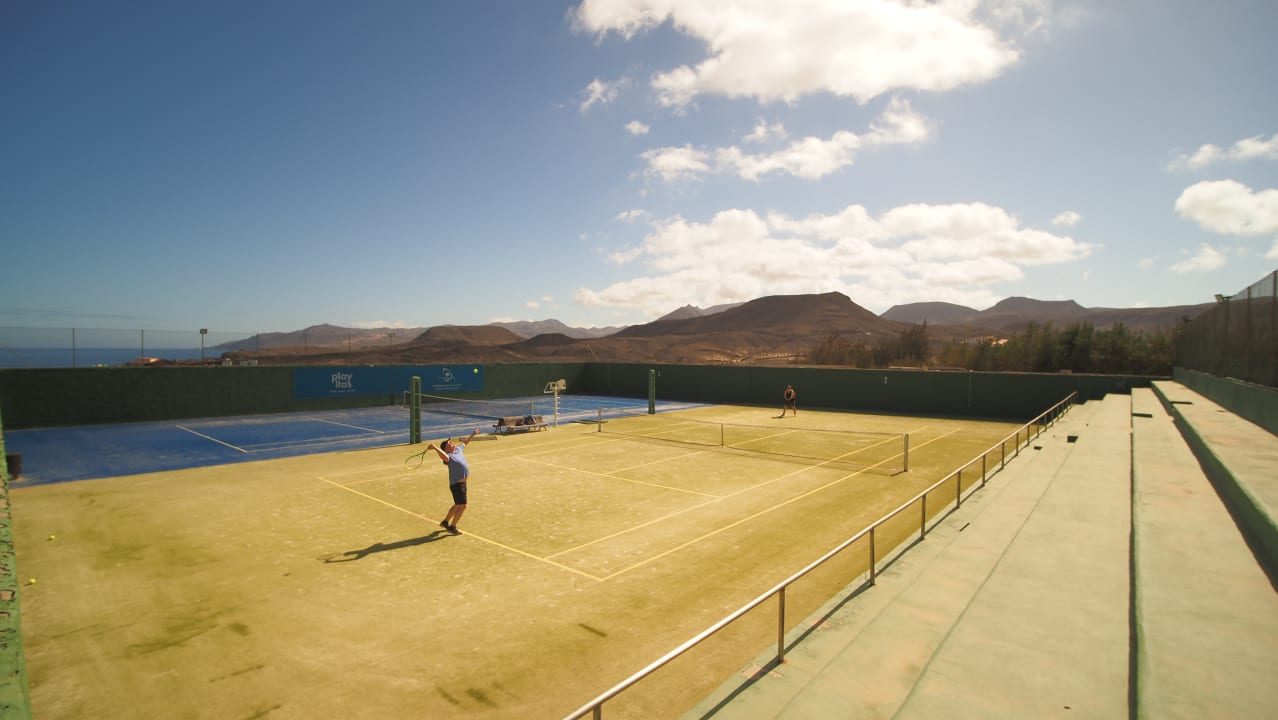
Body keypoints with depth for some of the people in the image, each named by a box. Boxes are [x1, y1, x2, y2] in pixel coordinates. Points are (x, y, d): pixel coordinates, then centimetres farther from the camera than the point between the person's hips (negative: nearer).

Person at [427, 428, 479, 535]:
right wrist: (435, 448, -60)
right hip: (457, 484, -9)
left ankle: (445, 522, 37)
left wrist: (473, 434, 37)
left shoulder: (458, 450, 7)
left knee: (458, 505, 22)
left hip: (462, 483, 9)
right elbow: (444, 456, -44)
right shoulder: (448, 456, -19)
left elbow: (465, 443, 26)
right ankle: (452, 527, 7)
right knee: (462, 506, -6)